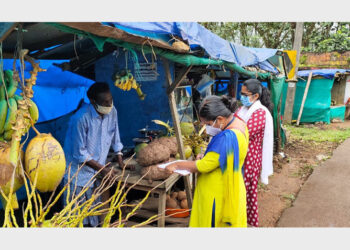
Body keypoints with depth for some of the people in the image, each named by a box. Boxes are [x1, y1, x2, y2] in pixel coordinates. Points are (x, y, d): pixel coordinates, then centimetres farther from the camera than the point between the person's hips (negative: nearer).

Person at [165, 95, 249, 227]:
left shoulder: (227, 138, -31)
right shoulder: (239, 123, 1)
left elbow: (204, 166, -25)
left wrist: (177, 165, -13)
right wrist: (206, 156, 1)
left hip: (218, 195, -9)